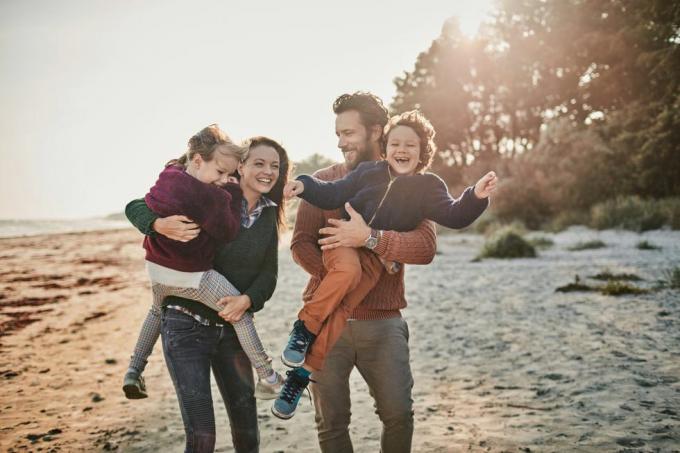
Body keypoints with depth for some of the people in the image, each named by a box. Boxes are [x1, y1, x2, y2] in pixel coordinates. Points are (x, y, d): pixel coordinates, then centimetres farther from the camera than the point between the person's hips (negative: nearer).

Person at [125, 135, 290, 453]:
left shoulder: (269, 216, 5)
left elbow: (268, 274, 2)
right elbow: (135, 207, -13)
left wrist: (247, 299, -19)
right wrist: (162, 225, -35)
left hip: (232, 328, 5)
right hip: (186, 327, -5)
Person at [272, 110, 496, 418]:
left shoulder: (428, 187, 8)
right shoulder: (368, 171, 10)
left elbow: (453, 216, -2)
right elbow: (333, 195, 11)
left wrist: (476, 197, -20)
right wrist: (304, 185, -5)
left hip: (377, 258, 0)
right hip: (342, 244, 1)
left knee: (341, 311, -21)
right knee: (347, 269, -37)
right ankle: (304, 327, -22)